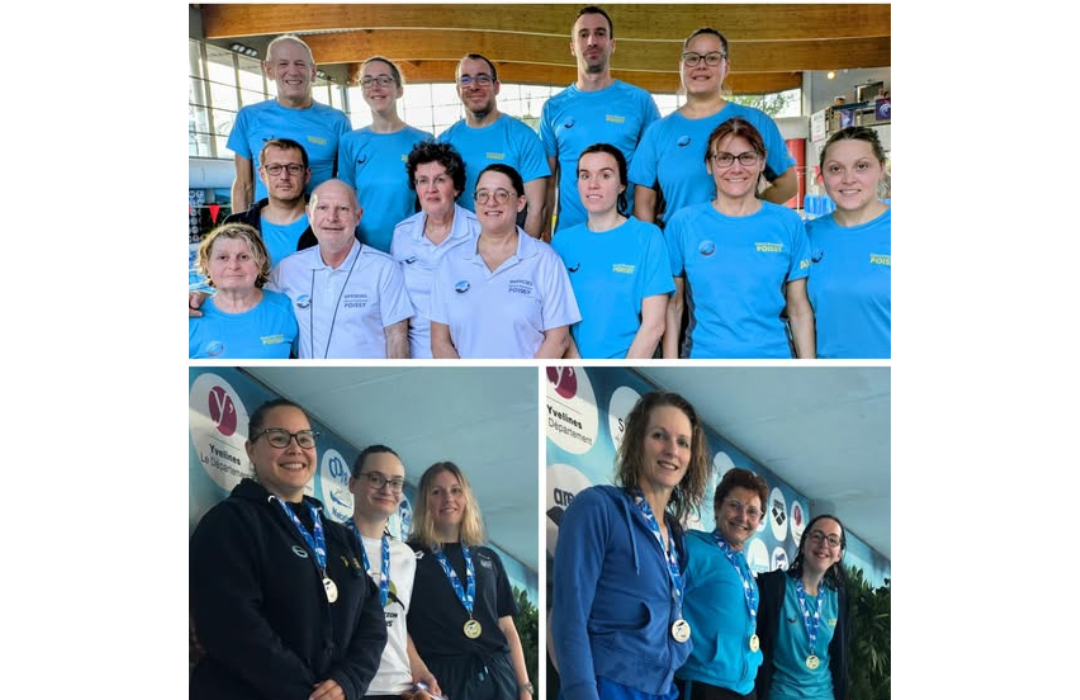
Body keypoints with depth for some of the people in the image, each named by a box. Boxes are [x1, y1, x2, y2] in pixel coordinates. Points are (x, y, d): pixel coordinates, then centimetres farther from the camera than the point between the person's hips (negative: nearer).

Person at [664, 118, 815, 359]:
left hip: (773, 356, 1)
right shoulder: (682, 222, -1)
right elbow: (672, 305, 1)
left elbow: (799, 310, 3)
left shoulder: (788, 223, 1)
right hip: (703, 355, -1)